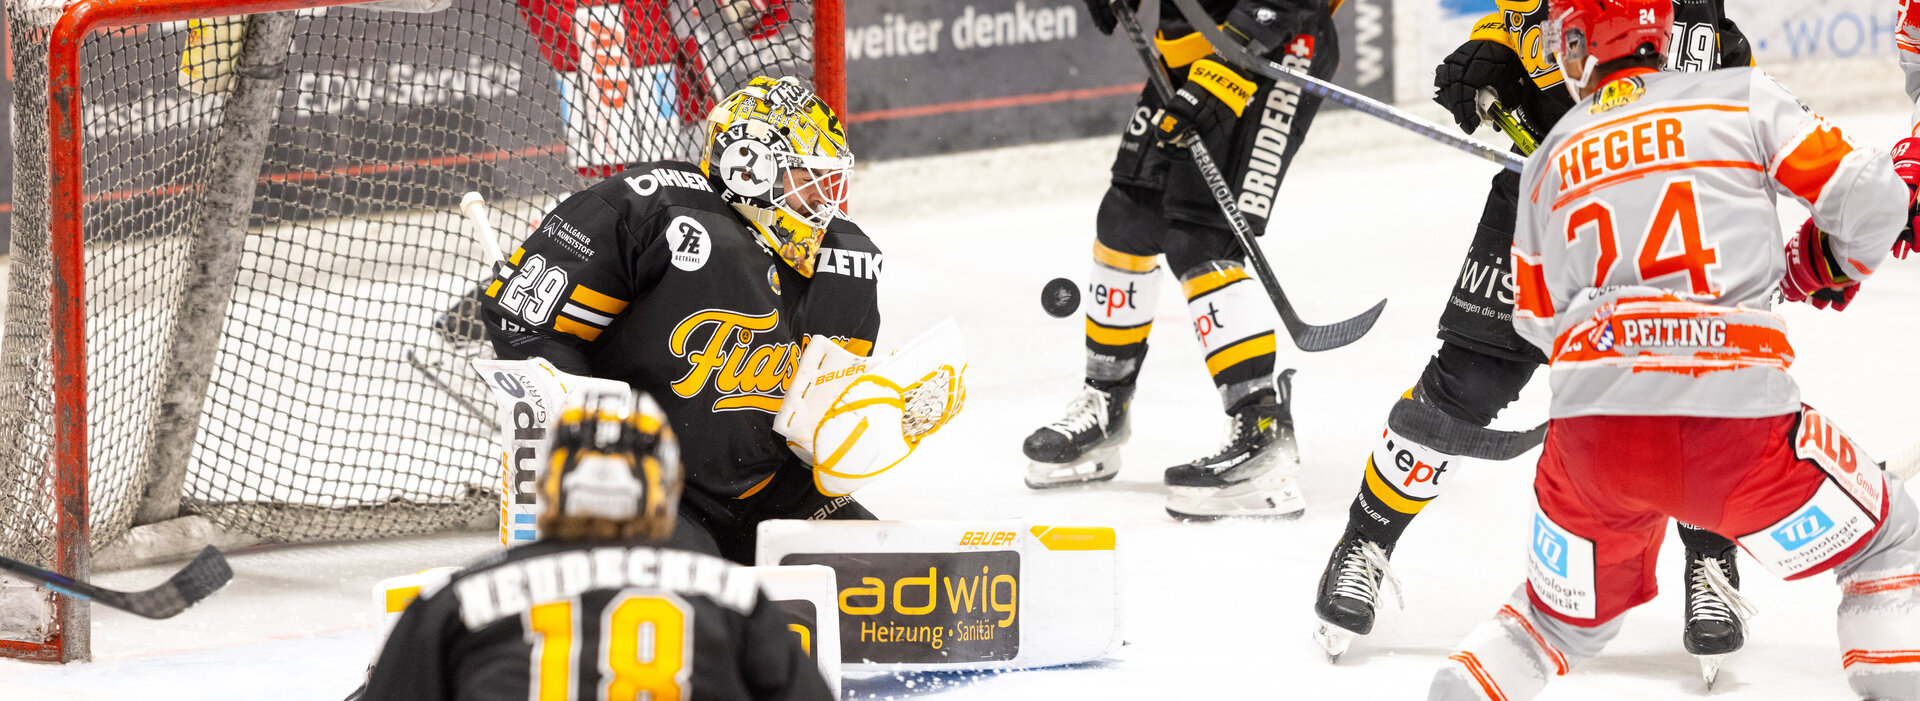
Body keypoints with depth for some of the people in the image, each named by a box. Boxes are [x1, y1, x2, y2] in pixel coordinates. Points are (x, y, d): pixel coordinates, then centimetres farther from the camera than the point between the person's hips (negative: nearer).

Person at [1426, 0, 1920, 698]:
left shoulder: (1548, 163, 19)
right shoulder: (1743, 97, 10)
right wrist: (1822, 266, 24)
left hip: (1590, 429, 3)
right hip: (1737, 424, -3)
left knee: (1568, 621, 27)